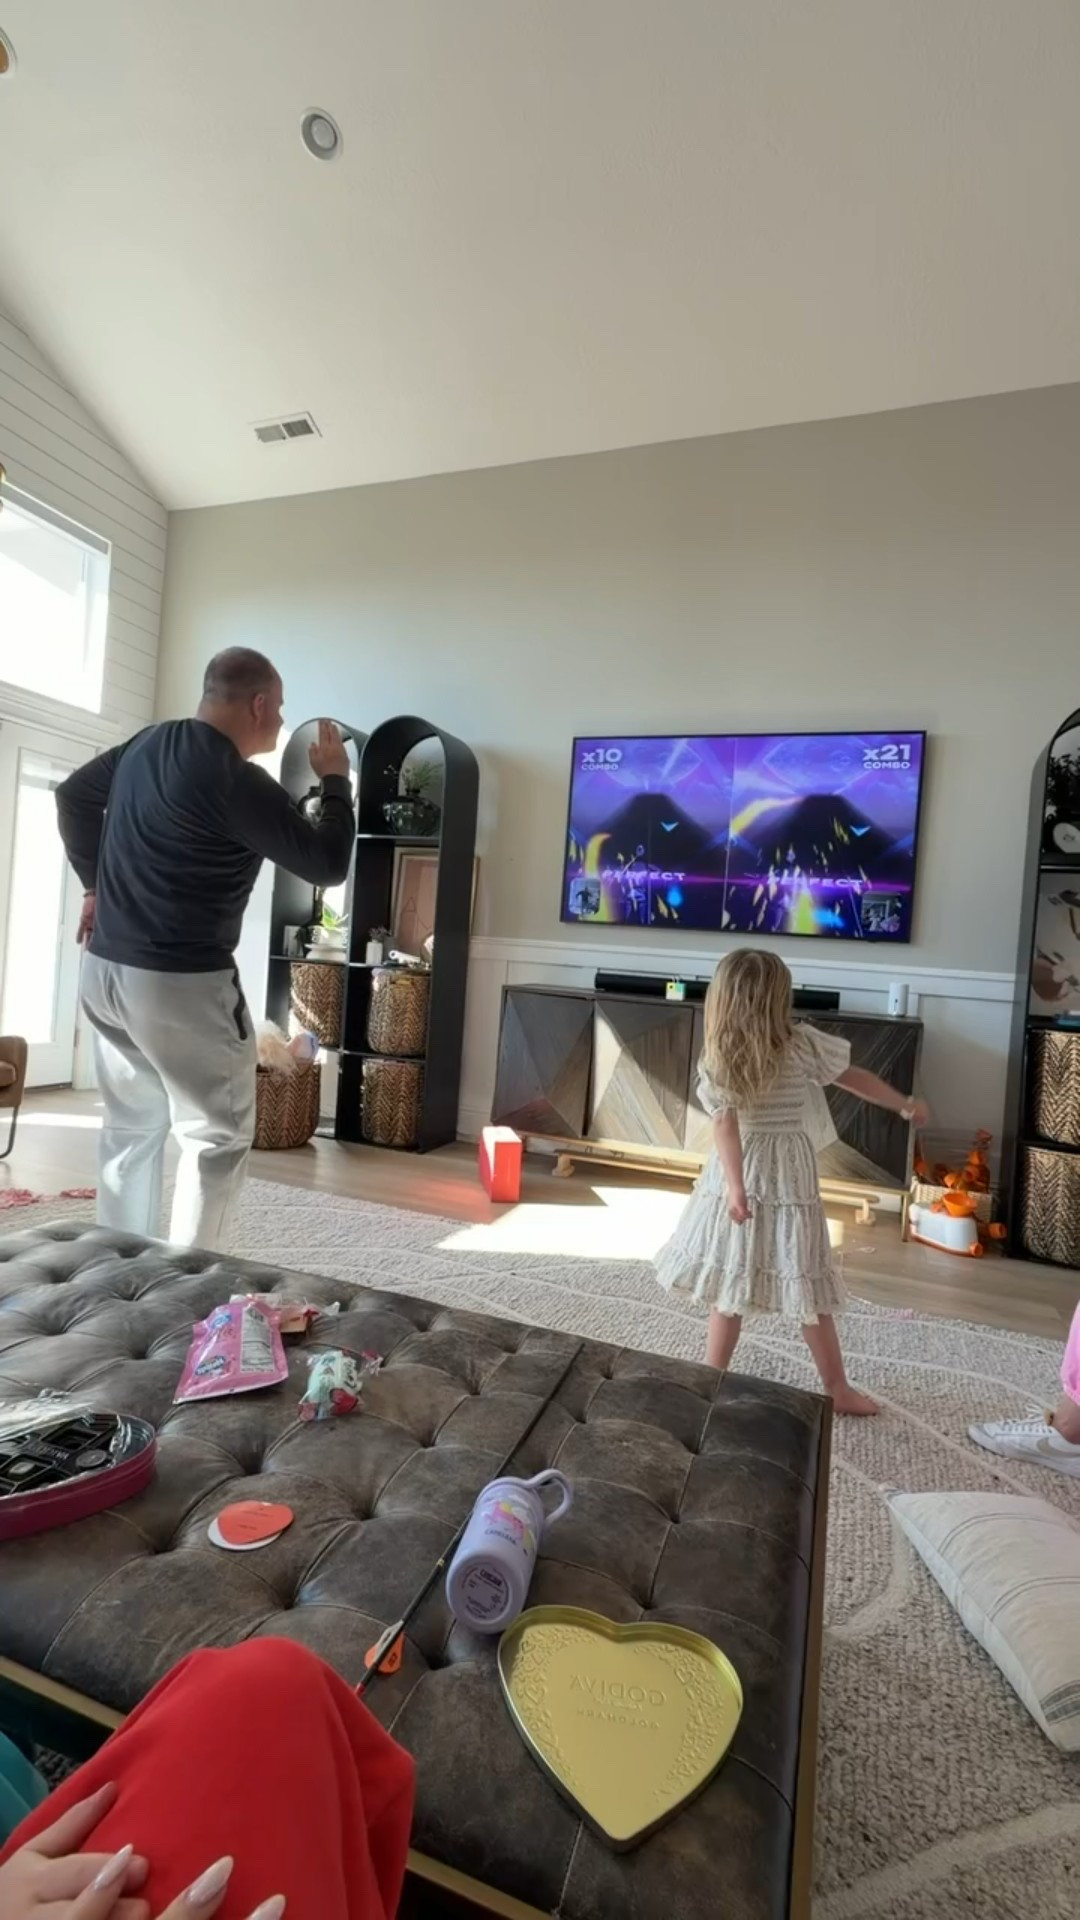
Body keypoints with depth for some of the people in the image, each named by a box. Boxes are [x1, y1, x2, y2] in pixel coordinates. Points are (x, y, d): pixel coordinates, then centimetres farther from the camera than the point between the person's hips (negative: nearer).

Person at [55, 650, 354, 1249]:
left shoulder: (147, 743, 9)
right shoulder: (238, 781, -18)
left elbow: (73, 796, 23)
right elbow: (327, 864, -14)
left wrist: (96, 883, 27)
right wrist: (336, 780, -2)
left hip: (104, 968, 9)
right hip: (180, 982, -9)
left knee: (131, 1126, 19)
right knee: (219, 1133, 5)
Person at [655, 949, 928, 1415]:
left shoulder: (716, 1058, -9)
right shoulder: (802, 1045, -10)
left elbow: (724, 1125, -15)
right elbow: (855, 1078, 1)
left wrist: (735, 1186, -17)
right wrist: (905, 1104, 14)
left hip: (739, 1176, 1)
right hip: (788, 1176, -1)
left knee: (731, 1282, 12)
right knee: (806, 1286, 10)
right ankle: (837, 1388, 25)